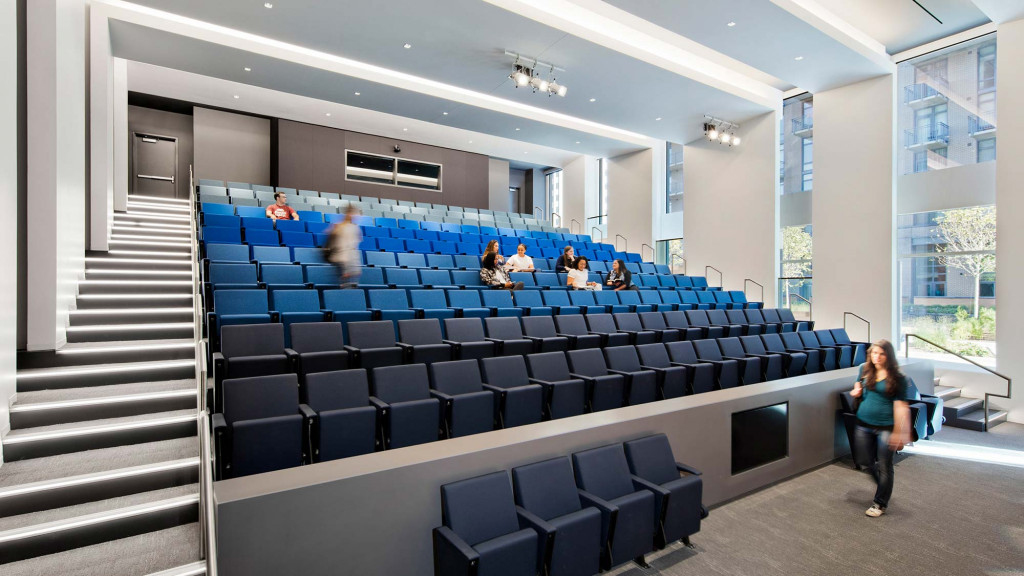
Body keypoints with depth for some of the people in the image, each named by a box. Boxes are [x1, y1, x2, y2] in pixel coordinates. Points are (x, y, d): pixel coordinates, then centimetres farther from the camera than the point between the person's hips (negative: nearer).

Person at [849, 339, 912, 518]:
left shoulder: (897, 378, -10)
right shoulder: (865, 369, 3)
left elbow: (900, 406, -12)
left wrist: (899, 432, -17)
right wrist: (857, 391, -2)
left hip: (886, 427, -4)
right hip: (863, 424, 4)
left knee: (884, 467, 6)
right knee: (866, 462, 14)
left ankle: (880, 503, 24)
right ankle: (884, 486, 43)